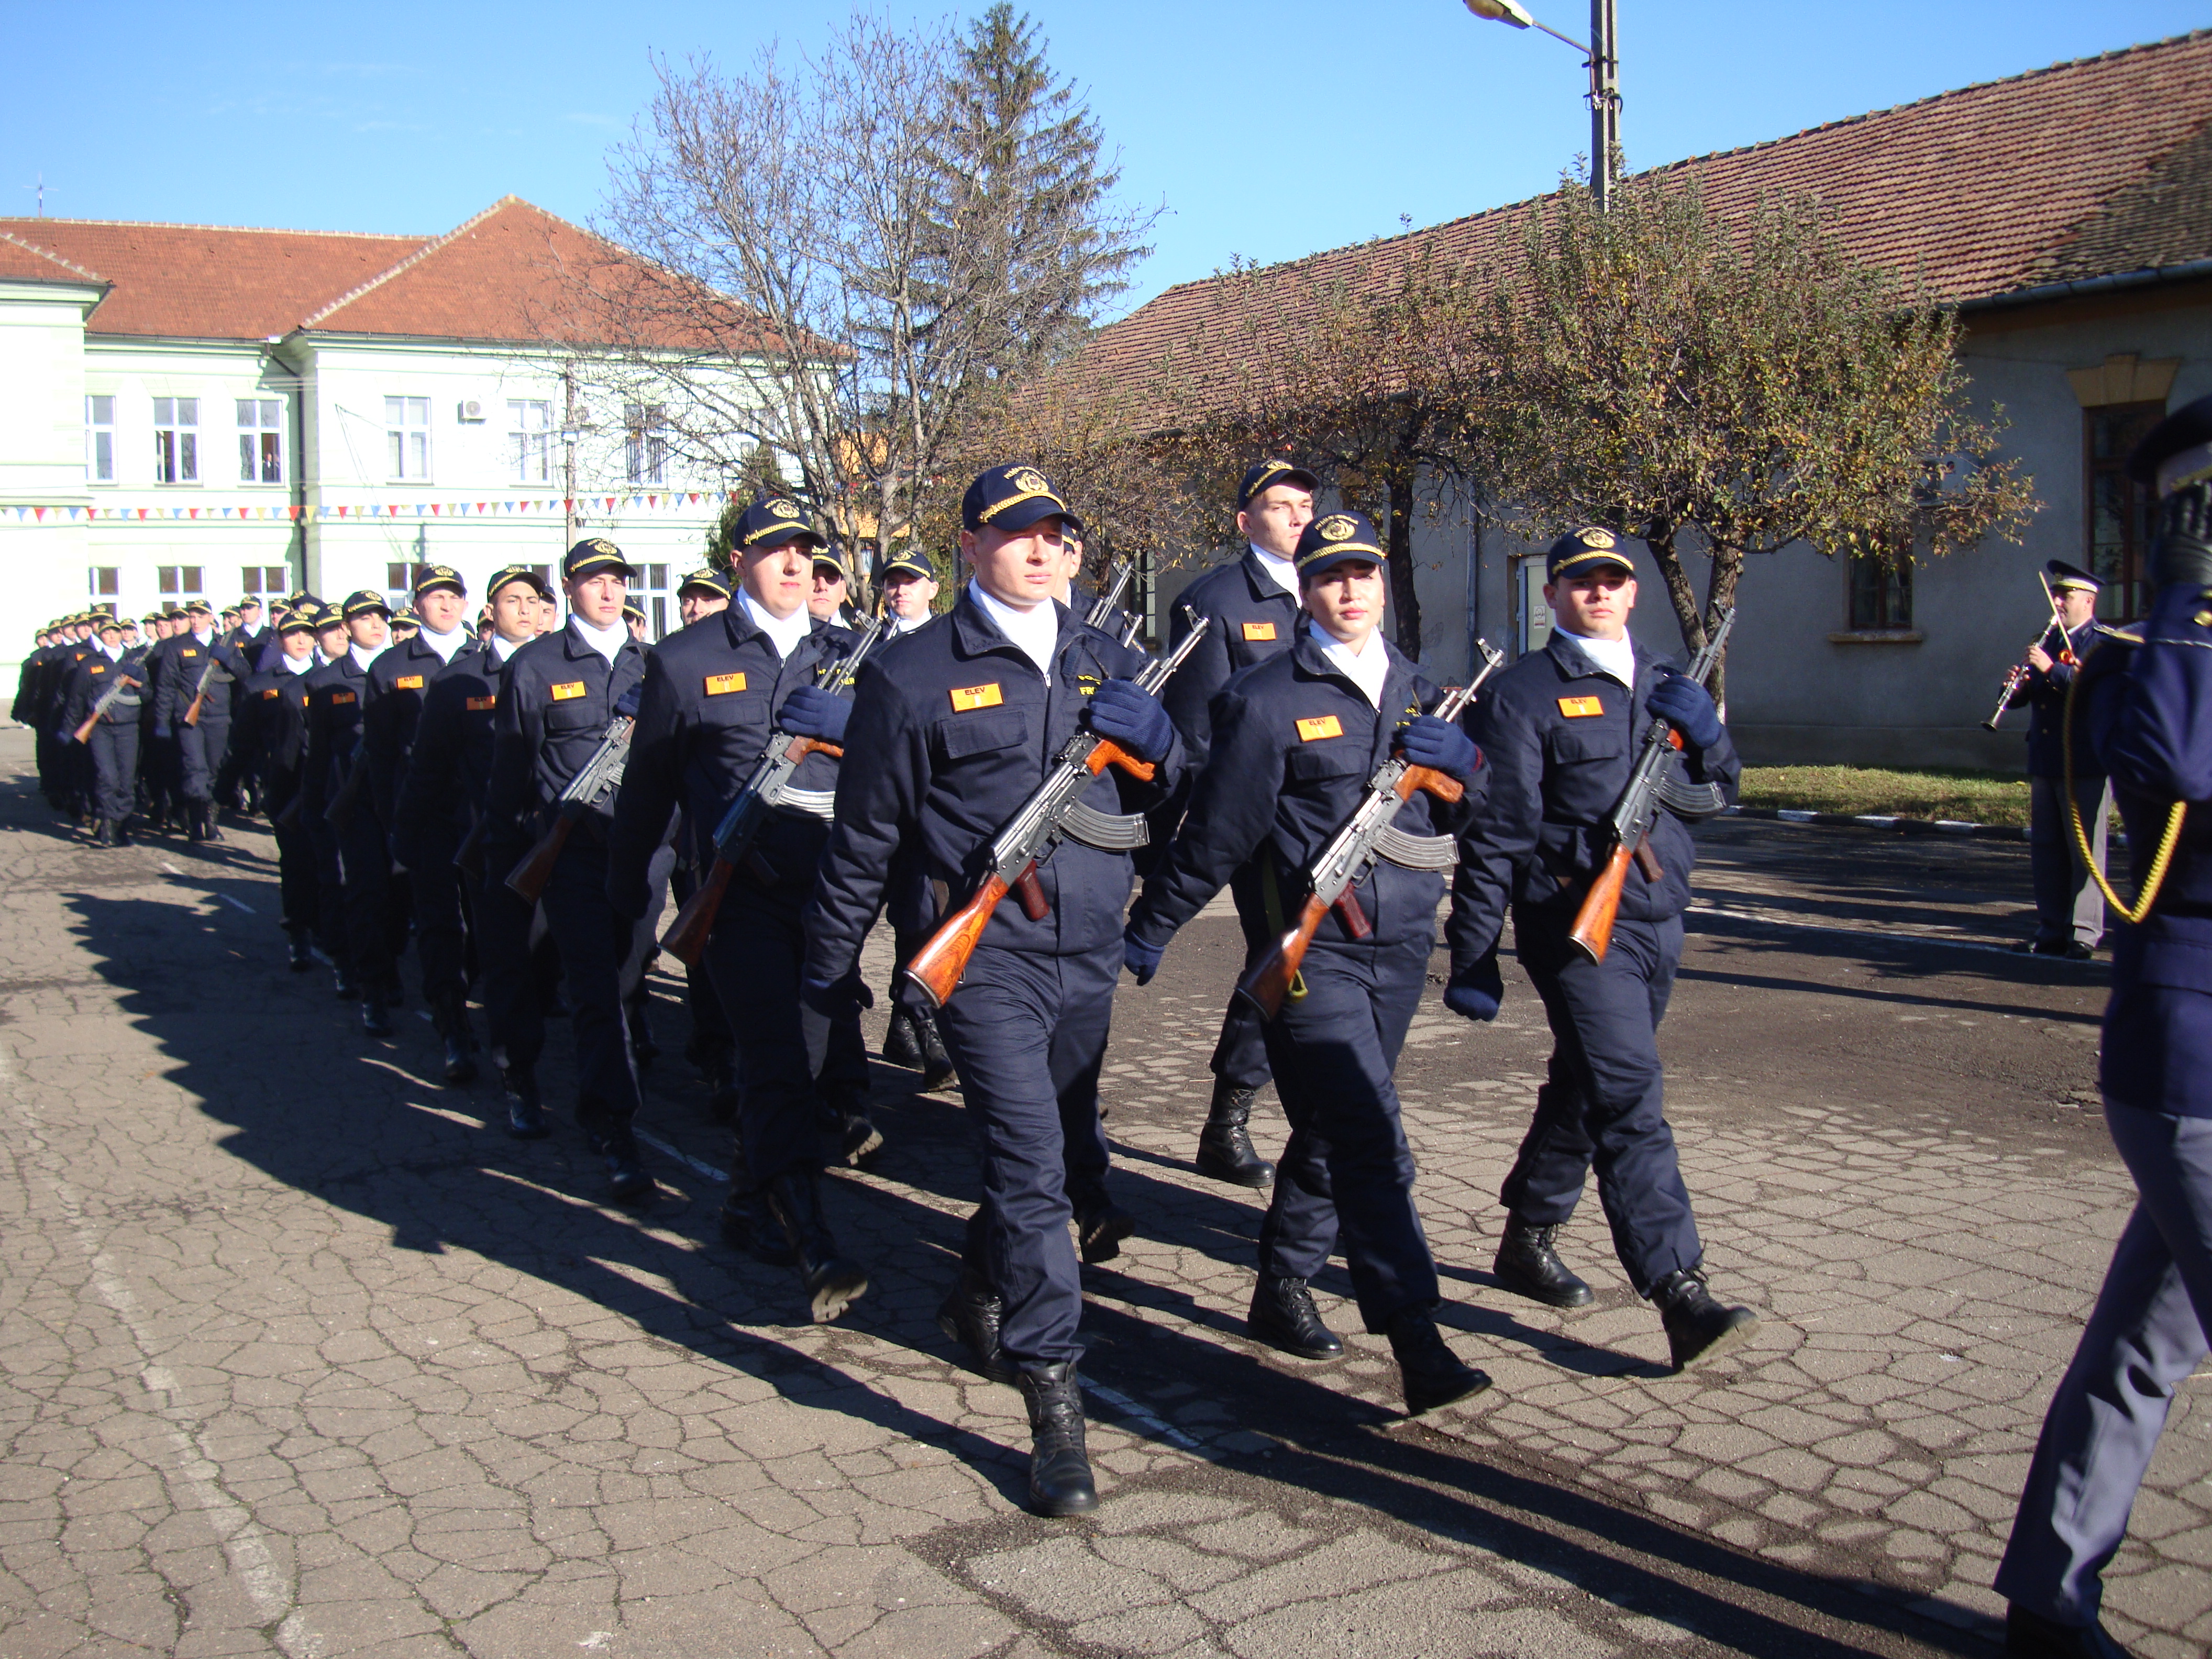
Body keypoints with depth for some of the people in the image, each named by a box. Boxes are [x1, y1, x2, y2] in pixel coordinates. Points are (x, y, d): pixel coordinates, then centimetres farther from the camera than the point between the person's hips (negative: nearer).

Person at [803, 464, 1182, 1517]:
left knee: (1051, 1159, 19)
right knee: (1031, 1167, -12)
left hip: (1090, 955, 6)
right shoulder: (916, 673, -4)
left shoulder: (1107, 663, 11)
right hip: (987, 956, -5)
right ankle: (1054, 1408, -6)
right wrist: (831, 961, 7)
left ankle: (977, 1297, 46)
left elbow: (1164, 796, 16)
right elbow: (863, 835, 2)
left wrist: (1153, 740, -7)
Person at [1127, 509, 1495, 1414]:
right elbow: (1215, 829, -3)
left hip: (1400, 947, 6)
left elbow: (1475, 817, 17)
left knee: (1333, 1133, 16)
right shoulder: (1267, 699, -6)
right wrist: (1151, 925, 1)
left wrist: (1463, 761, -5)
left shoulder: (1420, 693, 14)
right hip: (1309, 951, -6)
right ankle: (1418, 1342, -13)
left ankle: (1282, 1289, 32)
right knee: (1370, 1140, -12)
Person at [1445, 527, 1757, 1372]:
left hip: (1658, 918, 7)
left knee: (1586, 1088, 17)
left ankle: (1527, 1238, 34)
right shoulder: (1524, 694, -4)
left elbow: (1719, 790, 20)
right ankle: (1682, 1295, -18)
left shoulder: (1662, 682, 17)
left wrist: (1704, 732, -2)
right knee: (1629, 1097, -15)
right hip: (1576, 921, -7)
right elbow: (1493, 835, -7)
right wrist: (1472, 955, -10)